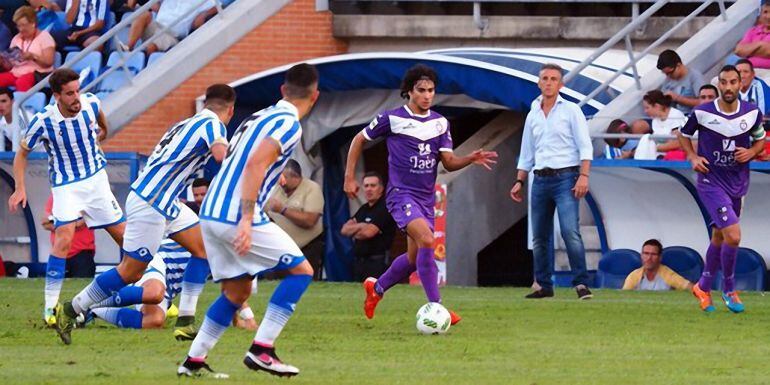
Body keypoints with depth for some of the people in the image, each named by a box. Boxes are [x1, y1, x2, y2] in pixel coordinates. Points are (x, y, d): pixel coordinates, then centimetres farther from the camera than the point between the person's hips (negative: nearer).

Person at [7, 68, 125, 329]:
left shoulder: (91, 103, -14)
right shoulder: (43, 121, -22)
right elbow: (22, 153, -6)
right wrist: (20, 189, -14)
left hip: (96, 178, 4)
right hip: (66, 187, -4)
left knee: (125, 236, 9)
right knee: (64, 239, -23)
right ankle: (50, 307, -18)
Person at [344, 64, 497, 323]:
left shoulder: (440, 123, 7)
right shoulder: (392, 118, -6)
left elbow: (449, 163, 3)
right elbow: (359, 140, 6)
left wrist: (471, 159, -18)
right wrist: (349, 178, 4)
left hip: (426, 198, 6)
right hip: (401, 193, -6)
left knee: (415, 257, 12)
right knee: (426, 240, -26)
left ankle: (376, 288, 38)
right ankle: (436, 307, -26)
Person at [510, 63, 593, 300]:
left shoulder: (571, 111, 1)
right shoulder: (533, 115, 16)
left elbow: (585, 147, -5)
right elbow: (526, 154, 23)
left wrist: (584, 176, -16)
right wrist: (519, 182, 16)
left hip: (565, 177, -5)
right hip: (540, 180, 5)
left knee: (570, 232, -18)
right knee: (539, 237, 4)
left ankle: (581, 284, -16)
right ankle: (544, 285, 12)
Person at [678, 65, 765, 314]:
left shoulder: (752, 113, -4)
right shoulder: (702, 113, -12)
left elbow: (760, 139, 13)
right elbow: (684, 135, 7)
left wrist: (751, 152, -8)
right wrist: (693, 157, -9)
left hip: (738, 184, 4)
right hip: (711, 183, -4)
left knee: (719, 237, 17)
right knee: (733, 236, -17)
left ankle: (703, 287, 36)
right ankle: (729, 290, 3)